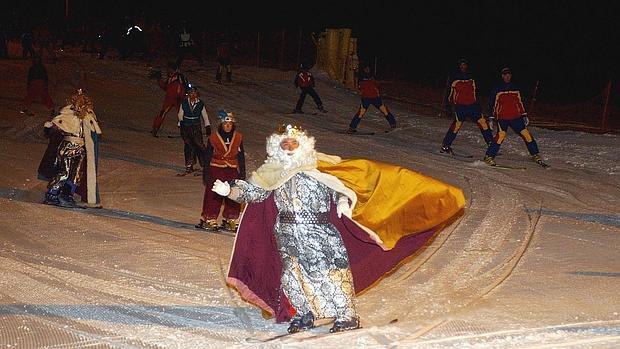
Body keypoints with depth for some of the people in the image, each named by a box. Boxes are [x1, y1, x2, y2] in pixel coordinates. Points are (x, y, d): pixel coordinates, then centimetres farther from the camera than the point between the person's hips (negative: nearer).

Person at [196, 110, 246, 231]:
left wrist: (242, 173, 6)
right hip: (216, 170, -2)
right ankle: (210, 220, 9)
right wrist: (206, 173, -3)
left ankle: (230, 220, 15)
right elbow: (207, 157, 0)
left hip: (232, 171, 2)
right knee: (213, 197, 0)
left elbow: (241, 157, 8)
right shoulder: (213, 138, -5)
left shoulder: (238, 137, 2)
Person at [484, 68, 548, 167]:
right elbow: (492, 104, 5)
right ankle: (489, 157, -14)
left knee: (526, 134, -2)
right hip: (502, 118, -4)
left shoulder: (515, 88, 12)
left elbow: (520, 102, 19)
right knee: (501, 135, -22)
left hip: (516, 117, 4)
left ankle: (536, 156, 9)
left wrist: (524, 115, 13)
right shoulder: (497, 89, 2)